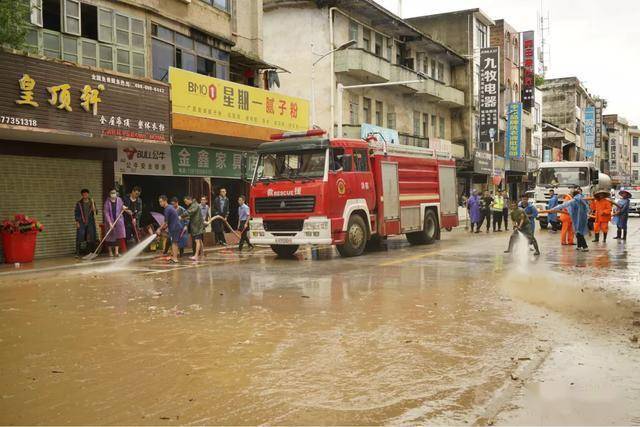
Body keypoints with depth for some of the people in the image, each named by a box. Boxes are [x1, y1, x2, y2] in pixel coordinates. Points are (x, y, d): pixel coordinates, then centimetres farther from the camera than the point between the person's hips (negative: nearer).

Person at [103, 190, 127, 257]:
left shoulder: (119, 200, 0)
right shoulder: (107, 202, -11)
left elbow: (122, 205, 23)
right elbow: (106, 213, -14)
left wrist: (123, 207, -2)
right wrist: (110, 222, -20)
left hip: (118, 220, 2)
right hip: (110, 221, -2)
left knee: (118, 236, -6)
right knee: (110, 236, 5)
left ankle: (116, 251, -5)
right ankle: (110, 251, 19)